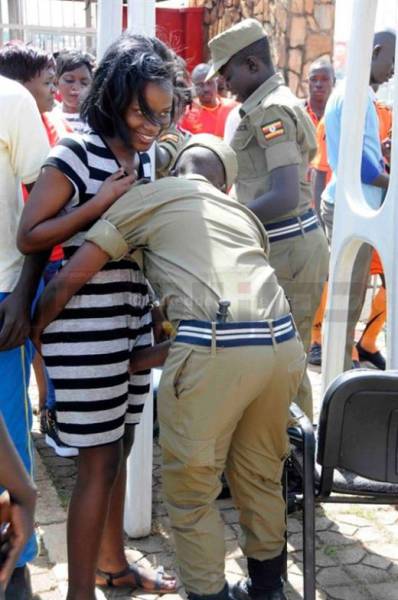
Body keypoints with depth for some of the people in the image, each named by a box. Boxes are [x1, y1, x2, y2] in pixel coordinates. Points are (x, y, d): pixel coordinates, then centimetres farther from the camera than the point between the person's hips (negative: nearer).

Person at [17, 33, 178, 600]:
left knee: (118, 449, 19)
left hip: (133, 323, 7)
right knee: (98, 461, 0)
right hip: (86, 329, -7)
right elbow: (28, 237, -13)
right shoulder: (75, 154, -12)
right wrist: (102, 200, -19)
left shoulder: (146, 160, 10)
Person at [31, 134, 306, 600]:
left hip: (214, 348, -6)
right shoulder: (244, 214, 29)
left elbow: (66, 283, 9)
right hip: (283, 341, 6)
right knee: (260, 475, 26)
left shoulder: (151, 195, 14)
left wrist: (33, 333, 27)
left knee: (191, 489, 14)